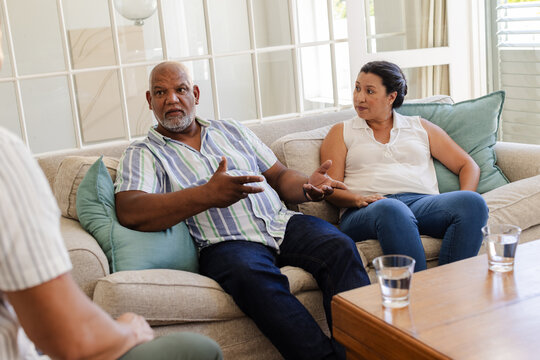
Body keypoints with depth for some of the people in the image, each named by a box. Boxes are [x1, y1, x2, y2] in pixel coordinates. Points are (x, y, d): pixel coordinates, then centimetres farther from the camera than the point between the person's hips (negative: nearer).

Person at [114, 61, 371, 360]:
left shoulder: (232, 131, 24)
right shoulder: (142, 155, 9)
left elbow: (280, 177, 24)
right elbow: (130, 212, -11)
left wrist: (307, 187, -3)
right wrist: (207, 195, -23)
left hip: (283, 224, 5)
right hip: (224, 243, -4)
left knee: (340, 248, -24)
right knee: (253, 275, -37)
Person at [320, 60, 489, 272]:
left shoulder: (420, 127, 26)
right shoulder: (341, 132, 22)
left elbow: (468, 166, 22)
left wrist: (465, 202, 1)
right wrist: (359, 199, -13)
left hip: (423, 203, 3)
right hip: (364, 212, -2)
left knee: (473, 202, -30)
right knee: (390, 210, -40)